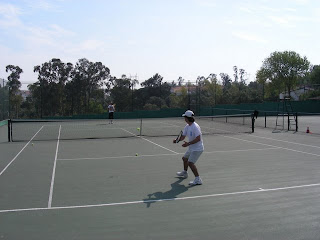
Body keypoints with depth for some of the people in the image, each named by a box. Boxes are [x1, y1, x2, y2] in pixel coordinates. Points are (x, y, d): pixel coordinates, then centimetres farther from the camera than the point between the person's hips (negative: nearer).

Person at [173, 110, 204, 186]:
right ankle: (184, 172, 51)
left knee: (190, 162, -21)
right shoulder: (187, 126, 4)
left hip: (197, 148, -10)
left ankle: (198, 179, -18)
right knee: (184, 158, 26)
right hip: (191, 148, 10)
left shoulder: (195, 127, -25)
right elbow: (183, 136, 7)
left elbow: (198, 139, -30)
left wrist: (188, 143, -33)